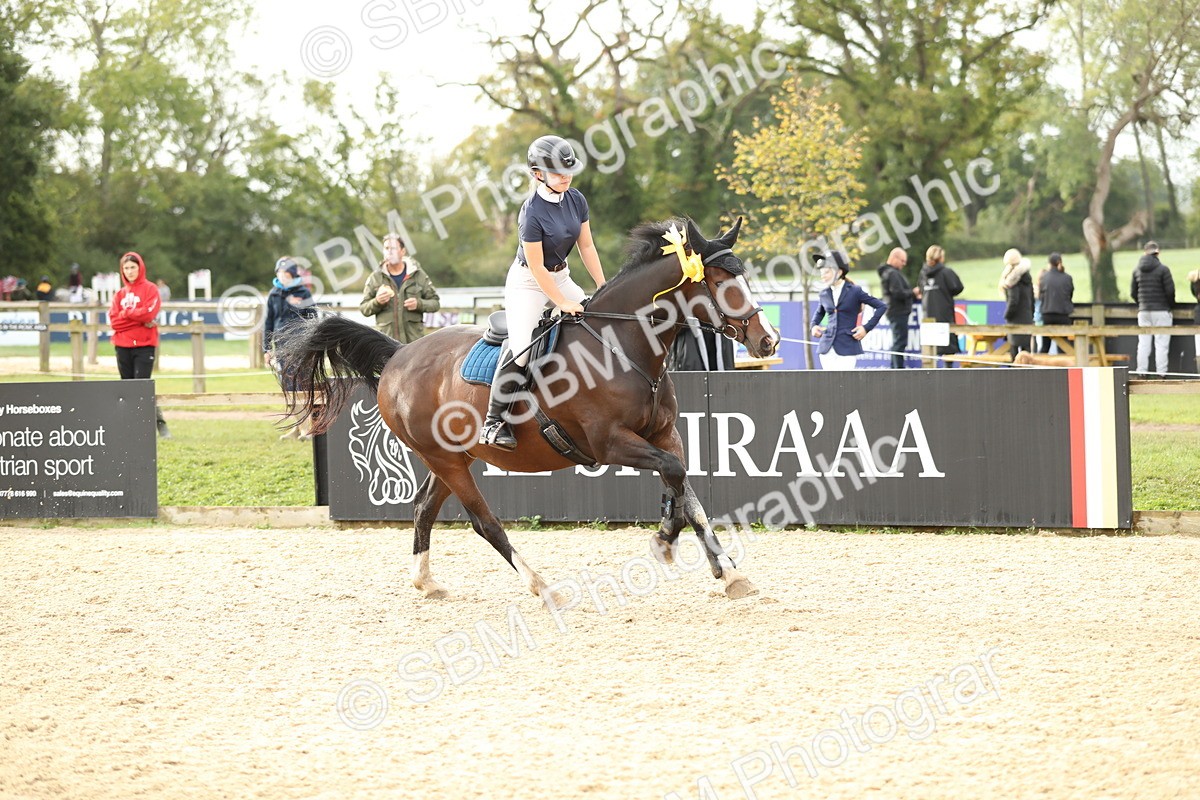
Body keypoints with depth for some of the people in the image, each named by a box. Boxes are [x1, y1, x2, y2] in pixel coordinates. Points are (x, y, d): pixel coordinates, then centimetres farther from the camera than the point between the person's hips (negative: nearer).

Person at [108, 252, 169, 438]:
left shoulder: (150, 289, 1)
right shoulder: (120, 294, 13)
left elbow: (149, 313, -14)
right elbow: (113, 320, 0)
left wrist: (125, 313, -5)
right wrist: (140, 318, -8)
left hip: (145, 345, -5)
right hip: (123, 346, 5)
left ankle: (159, 423, -8)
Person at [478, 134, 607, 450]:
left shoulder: (576, 200, -5)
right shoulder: (532, 213, -26)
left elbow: (586, 246, 3)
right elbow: (536, 268, -22)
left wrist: (603, 288, -1)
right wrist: (562, 303, -20)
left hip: (561, 275, 8)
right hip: (527, 282, -8)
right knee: (521, 349, -18)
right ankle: (494, 421, -12)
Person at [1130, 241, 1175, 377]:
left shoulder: (1137, 270, 5)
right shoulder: (1162, 269, -10)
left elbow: (1133, 292, 9)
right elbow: (1170, 290, -10)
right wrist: (1169, 304, 8)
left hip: (1143, 311, 4)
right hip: (1161, 311, -4)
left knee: (1143, 343, 8)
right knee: (1161, 343, -2)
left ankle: (1142, 371, 7)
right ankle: (1161, 372, -5)